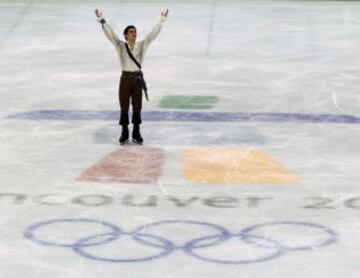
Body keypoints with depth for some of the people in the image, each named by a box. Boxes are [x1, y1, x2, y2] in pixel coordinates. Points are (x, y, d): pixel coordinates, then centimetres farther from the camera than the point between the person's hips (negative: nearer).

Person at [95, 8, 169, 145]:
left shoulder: (142, 45, 2)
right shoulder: (121, 46, -2)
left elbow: (153, 34, -2)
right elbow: (110, 33, -10)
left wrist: (162, 20, -7)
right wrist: (102, 20, -20)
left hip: (138, 79, 1)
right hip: (125, 79, -1)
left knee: (137, 107, 8)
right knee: (124, 107, 5)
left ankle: (136, 134, 19)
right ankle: (124, 133, 17)